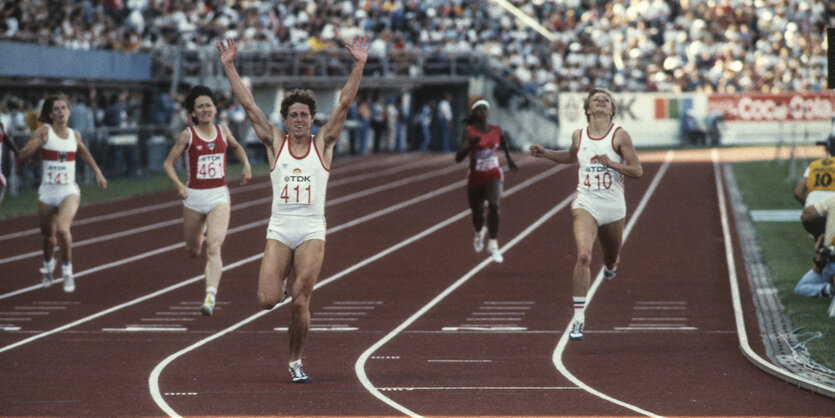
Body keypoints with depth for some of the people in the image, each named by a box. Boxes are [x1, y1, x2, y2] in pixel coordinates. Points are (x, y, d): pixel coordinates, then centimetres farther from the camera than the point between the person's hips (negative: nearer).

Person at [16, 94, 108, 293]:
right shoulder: (44, 132, -7)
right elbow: (21, 158, -13)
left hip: (69, 192, 0)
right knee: (47, 236, 15)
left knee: (63, 229, -24)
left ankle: (67, 271, -6)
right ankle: (48, 264, 48)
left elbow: (84, 153, 26)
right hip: (47, 192, 0)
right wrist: (37, 143, -27)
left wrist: (98, 173, 23)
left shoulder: (74, 135, 3)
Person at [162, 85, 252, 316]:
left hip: (219, 196, 0)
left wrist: (246, 164, 9)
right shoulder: (187, 135, -5)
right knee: (193, 251, 16)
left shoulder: (223, 131, 3)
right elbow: (168, 163, -4)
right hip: (193, 196, 0)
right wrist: (178, 185, -20)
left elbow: (236, 147, 26)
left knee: (213, 247, -18)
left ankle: (211, 295, -28)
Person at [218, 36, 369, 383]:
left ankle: (295, 361, 13)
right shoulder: (275, 142, 7)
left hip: (312, 231, -1)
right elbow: (248, 105, 3)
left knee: (300, 303, -6)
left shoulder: (323, 143, 6)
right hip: (279, 230, 1)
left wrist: (359, 65, -10)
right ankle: (285, 285, 26)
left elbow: (345, 103, -1)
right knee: (268, 300, -11)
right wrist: (229, 67, -2)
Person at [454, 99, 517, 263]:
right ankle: (479, 233, 50)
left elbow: (503, 141, 27)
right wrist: (470, 145, -34)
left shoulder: (496, 130, 0)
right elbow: (458, 158, -20)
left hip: (493, 176, 0)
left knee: (494, 205, -25)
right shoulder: (468, 132, -11)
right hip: (475, 178, 0)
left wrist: (509, 158, 28)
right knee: (477, 212, 13)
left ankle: (493, 244, -17)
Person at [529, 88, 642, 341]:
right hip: (585, 204, 0)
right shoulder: (579, 136, 3)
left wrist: (611, 163, -20)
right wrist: (546, 154, 12)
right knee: (583, 256, -22)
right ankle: (578, 317, -19)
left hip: (613, 207, 0)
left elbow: (637, 171, -6)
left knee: (611, 261, 17)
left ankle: (611, 265, 59)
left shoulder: (619, 135, -5)